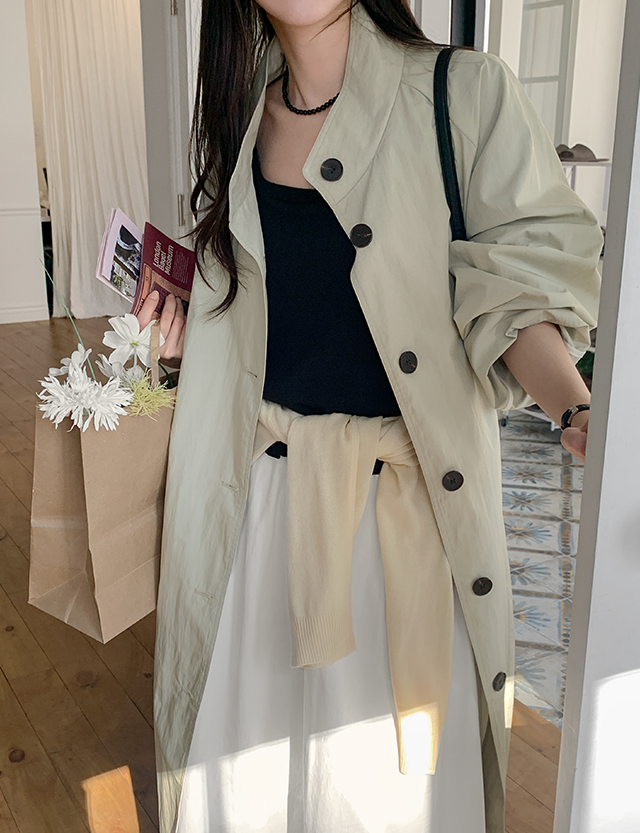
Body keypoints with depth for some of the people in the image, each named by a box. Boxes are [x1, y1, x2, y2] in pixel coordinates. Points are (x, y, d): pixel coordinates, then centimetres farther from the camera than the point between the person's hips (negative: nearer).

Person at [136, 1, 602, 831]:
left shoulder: (467, 94, -7)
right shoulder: (242, 111, 9)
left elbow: (515, 279, -12)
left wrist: (580, 409, -28)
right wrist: (185, 325, 4)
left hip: (404, 485, -3)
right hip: (267, 479, 4)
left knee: (397, 726, 10)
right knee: (251, 722, 16)